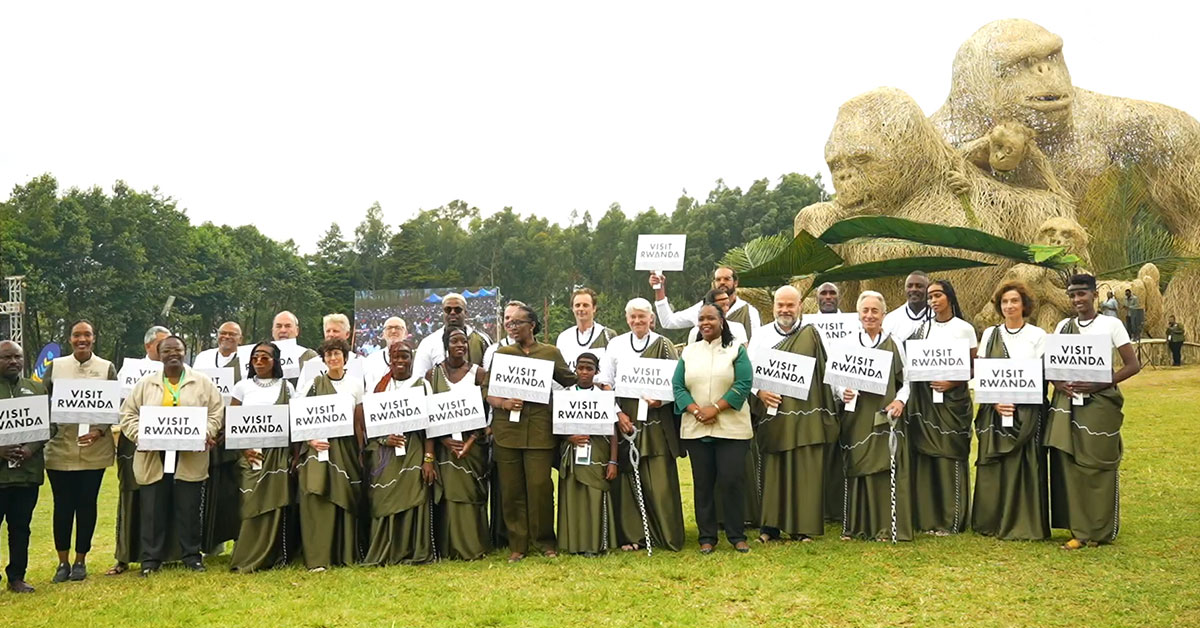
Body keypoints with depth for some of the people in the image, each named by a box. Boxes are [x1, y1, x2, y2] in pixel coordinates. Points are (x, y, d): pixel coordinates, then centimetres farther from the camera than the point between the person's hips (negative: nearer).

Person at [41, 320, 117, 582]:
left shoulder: (107, 368, 3)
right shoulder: (55, 366, 6)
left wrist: (100, 431, -16)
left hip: (94, 450, 0)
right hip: (60, 449, 1)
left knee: (87, 504, 6)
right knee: (62, 505, 5)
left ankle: (80, 560, 18)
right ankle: (63, 562, 17)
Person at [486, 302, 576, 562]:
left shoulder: (550, 353, 8)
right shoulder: (500, 354, 11)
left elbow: (570, 381, 13)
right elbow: (488, 393, 8)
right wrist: (503, 403, -11)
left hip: (540, 430, -2)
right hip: (507, 429, 2)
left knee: (540, 486, -2)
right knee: (511, 489, 4)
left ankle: (544, 540, 14)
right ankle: (517, 544, 14)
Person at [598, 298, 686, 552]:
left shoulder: (663, 345, 5)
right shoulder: (616, 345, 9)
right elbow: (605, 383, 7)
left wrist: (661, 399, -15)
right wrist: (618, 413, -4)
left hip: (656, 421, -1)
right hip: (625, 420, 2)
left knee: (660, 480, -3)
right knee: (628, 478, 0)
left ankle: (666, 534, 5)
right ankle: (632, 534, 8)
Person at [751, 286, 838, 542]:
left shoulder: (812, 335, 4)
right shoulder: (761, 335, 8)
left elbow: (827, 371, 2)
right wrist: (759, 391, -11)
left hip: (806, 413, -1)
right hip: (772, 413, 1)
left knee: (805, 471, 0)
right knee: (772, 470, 4)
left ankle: (804, 526, 8)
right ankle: (770, 526, 11)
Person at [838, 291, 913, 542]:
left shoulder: (895, 345, 7)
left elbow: (906, 380, 8)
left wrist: (900, 400, -9)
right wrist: (843, 392, -13)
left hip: (885, 417, -1)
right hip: (856, 417, 1)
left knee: (886, 469, -4)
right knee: (855, 469, 2)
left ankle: (887, 526, 2)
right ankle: (854, 526, 10)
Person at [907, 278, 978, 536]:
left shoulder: (965, 329, 2)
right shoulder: (923, 328, 11)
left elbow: (974, 367, 0)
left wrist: (951, 383, -12)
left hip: (953, 398, -3)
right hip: (924, 399, 3)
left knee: (949, 457, -3)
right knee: (926, 456, 2)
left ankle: (950, 520, 3)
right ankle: (928, 517, 8)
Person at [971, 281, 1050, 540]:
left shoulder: (1037, 335, 4)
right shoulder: (990, 334, 12)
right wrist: (995, 401, -8)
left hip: (1027, 410, -2)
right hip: (994, 411, 2)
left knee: (1024, 465, -4)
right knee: (993, 467, 2)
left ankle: (1024, 524, 3)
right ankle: (993, 522, 11)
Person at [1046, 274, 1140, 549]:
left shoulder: (1111, 324, -2)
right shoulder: (1063, 326, 10)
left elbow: (1133, 365, -5)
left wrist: (1098, 385, -15)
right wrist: (1059, 383, -10)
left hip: (1100, 404, -4)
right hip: (1067, 405, 4)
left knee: (1099, 467, -1)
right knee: (1070, 466, 3)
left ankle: (1102, 532, 10)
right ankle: (1080, 531, 11)